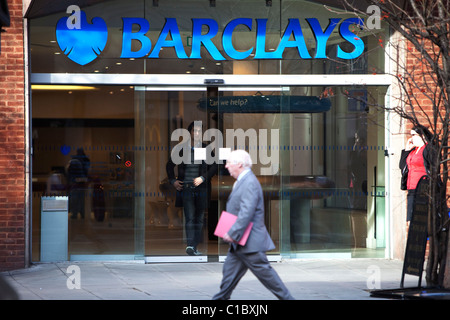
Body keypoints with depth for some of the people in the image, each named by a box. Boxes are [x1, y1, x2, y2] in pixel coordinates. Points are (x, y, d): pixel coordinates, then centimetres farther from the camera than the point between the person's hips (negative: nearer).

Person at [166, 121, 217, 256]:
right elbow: (170, 165, 18)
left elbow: (214, 167, 6)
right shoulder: (182, 148, 7)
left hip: (201, 188, 2)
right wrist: (173, 180, 7)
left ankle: (195, 247, 9)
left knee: (199, 218, 3)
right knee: (189, 217, -13)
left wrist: (202, 178, -6)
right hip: (186, 187, -2)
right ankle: (190, 245, -21)